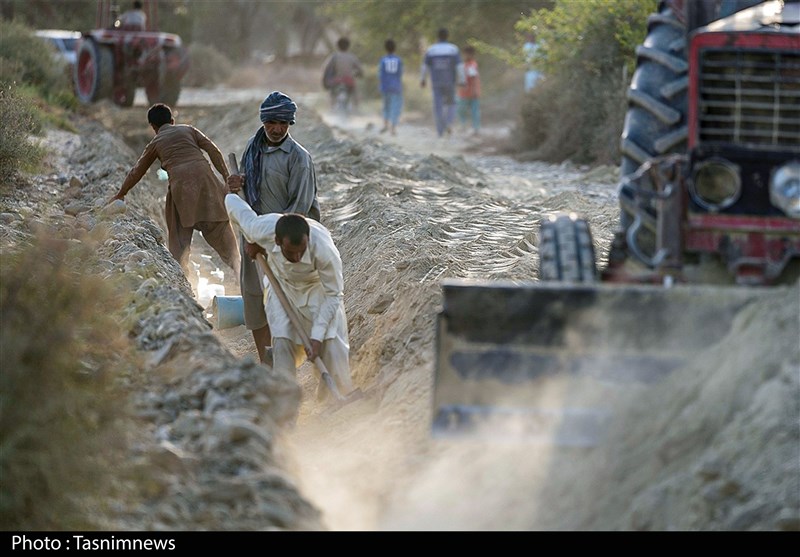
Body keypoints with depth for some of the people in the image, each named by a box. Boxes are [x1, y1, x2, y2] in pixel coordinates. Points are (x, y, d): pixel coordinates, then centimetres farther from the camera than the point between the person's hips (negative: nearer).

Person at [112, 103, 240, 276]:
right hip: (203, 175, 1)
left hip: (180, 182, -1)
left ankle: (182, 270, -2)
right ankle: (236, 265, -3)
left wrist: (121, 194, 40)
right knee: (220, 229, 5)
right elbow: (213, 150, 9)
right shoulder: (188, 130, 21)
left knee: (180, 233, 8)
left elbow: (137, 171, 28)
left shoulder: (155, 143, 20)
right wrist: (226, 177, 8)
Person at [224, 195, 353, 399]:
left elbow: (333, 295, -26)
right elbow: (232, 200, -17)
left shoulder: (325, 251, -42)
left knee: (332, 344, -11)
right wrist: (251, 241, -2)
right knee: (282, 343, -10)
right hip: (283, 285, 2)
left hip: (318, 288, -2)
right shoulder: (262, 230, -37)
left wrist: (317, 336, -31)